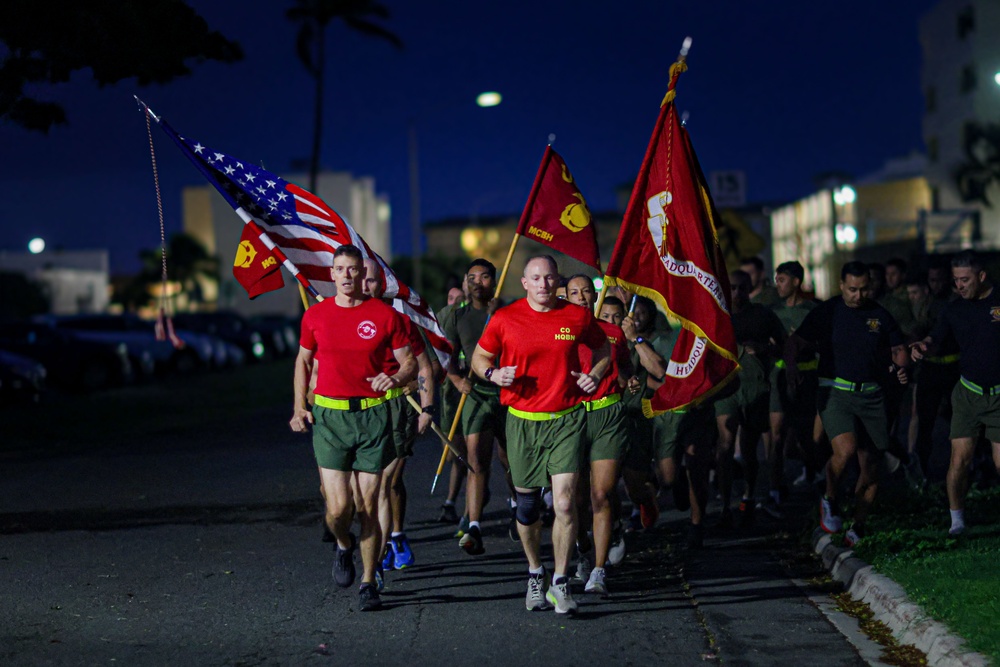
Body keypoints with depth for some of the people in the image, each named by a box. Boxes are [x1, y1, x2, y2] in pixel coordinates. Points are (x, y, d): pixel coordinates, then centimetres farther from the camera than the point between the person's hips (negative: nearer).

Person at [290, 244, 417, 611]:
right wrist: (299, 407, 8)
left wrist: (397, 378, -19)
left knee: (369, 505, 2)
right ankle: (344, 545, 27)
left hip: (373, 415, 0)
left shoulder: (385, 315, 0)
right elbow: (303, 361, 18)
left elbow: (409, 362, 4)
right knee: (338, 507, -8)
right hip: (329, 416, 1)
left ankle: (368, 582, 15)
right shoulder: (315, 315, 5)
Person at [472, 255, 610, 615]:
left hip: (566, 420, -1)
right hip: (522, 421, 1)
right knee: (527, 504, 10)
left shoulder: (578, 317, 1)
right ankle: (535, 574, 32)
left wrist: (595, 374, 0)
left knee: (565, 501, -12)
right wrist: (493, 374, -10)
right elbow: (479, 357, 11)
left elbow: (603, 347, 19)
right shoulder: (505, 319, -1)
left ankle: (560, 582, 2)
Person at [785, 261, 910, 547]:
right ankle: (829, 500, 4)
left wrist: (900, 366, -8)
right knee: (846, 449, -25)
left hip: (871, 395, 3)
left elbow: (899, 349, 15)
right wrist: (791, 364, -25)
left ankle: (858, 529, 18)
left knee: (871, 467, 3)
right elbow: (796, 341, -4)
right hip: (835, 392, -3)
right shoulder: (826, 312, 0)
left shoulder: (880, 315, 9)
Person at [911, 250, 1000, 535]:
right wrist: (922, 347, -17)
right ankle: (957, 519, 7)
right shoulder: (955, 309, 6)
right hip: (968, 392, 2)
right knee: (960, 458, -5)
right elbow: (934, 340, 5)